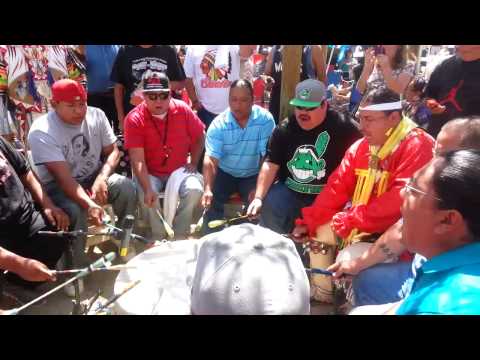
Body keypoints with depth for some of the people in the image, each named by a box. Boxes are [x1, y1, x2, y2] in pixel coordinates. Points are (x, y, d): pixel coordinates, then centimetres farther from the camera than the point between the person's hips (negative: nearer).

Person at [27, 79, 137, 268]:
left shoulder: (96, 115, -7)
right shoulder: (41, 132, -22)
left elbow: (112, 151, -2)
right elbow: (63, 177, -30)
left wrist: (101, 179, -21)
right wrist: (89, 204, -44)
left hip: (93, 177, 4)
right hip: (57, 186, -4)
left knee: (127, 187, -22)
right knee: (74, 210, -34)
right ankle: (76, 266, -10)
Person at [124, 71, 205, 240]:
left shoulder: (182, 109, -6)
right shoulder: (134, 119, -13)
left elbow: (200, 136, 9)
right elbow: (138, 160, -19)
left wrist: (193, 163, 2)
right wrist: (148, 190, -30)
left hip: (179, 170, 2)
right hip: (150, 173, -1)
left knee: (195, 190, -26)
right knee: (147, 198, -31)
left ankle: (180, 235, -5)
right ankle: (159, 237, -4)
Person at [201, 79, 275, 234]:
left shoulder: (265, 119, -15)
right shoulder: (218, 124, -12)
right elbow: (211, 159, -20)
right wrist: (208, 188, -35)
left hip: (253, 175, -1)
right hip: (225, 173, 1)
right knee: (210, 200, -20)